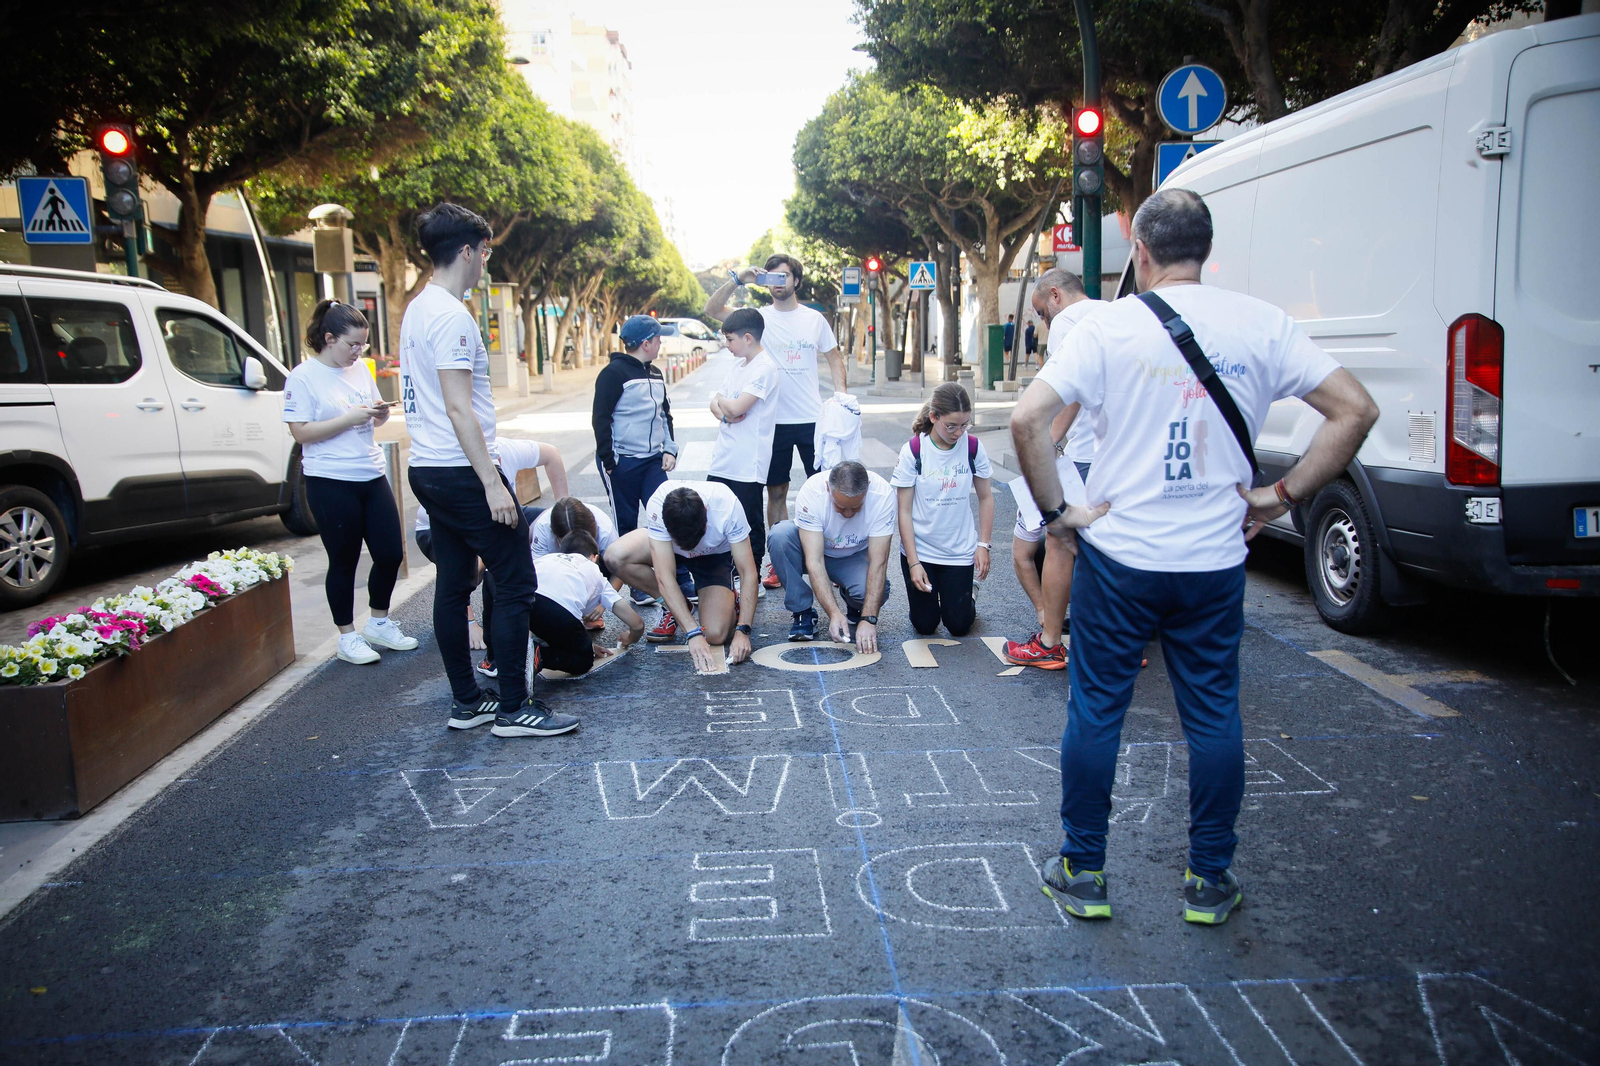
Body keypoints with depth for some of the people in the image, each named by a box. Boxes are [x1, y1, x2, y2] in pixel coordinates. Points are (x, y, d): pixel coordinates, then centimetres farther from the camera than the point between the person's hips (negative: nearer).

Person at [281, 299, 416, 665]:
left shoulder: (359, 371, 11)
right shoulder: (303, 377, -8)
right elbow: (300, 432, -14)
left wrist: (380, 415, -1)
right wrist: (349, 419, -19)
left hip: (373, 476, 6)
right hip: (331, 483, -6)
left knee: (391, 553, 6)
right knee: (344, 562, 3)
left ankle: (379, 623, 26)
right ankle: (347, 636, 18)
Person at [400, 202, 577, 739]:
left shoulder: (416, 310, 15)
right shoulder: (450, 316, -16)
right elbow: (459, 407, -21)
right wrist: (492, 483, -21)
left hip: (428, 469, 10)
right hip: (462, 472, -10)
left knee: (454, 584, 12)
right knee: (516, 585, -4)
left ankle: (466, 701, 20)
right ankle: (514, 708, 1)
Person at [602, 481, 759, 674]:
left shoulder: (728, 506, -38)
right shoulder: (656, 508, -37)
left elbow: (748, 574, -32)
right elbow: (665, 578, -37)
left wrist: (742, 631, -39)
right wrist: (693, 633, -44)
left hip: (715, 554, -2)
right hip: (666, 545, 2)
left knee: (716, 636, -23)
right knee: (615, 557, -29)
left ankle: (730, 603, 13)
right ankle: (675, 607, -5)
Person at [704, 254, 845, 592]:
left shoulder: (814, 319, 6)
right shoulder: (758, 318, 2)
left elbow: (835, 359, 11)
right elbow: (712, 309, -6)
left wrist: (842, 399, -1)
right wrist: (737, 280, -17)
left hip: (812, 420, 0)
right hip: (773, 421, 0)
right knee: (776, 492, 7)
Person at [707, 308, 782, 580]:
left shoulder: (765, 368, -14)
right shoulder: (738, 365, 14)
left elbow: (737, 407, -22)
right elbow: (716, 403, 13)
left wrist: (722, 401, 0)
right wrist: (724, 413, -9)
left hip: (748, 463, -9)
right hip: (723, 460, 9)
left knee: (750, 525, 2)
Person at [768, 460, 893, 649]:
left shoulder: (883, 495, -30)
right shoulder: (810, 492, -32)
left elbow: (878, 563, -29)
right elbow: (814, 561, -34)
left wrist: (869, 619, -37)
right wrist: (834, 613, -44)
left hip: (855, 556, 0)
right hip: (814, 548, 0)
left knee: (875, 591, -32)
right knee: (780, 534, -32)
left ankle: (855, 608, 7)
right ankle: (803, 612, -16)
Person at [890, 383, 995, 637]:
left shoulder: (973, 447, -6)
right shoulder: (913, 451, -13)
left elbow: (985, 497, 4)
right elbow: (904, 511, -10)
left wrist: (983, 545, -4)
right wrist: (913, 563, -13)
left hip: (960, 551, 1)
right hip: (920, 550, -1)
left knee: (958, 625, 1)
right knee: (925, 625, 3)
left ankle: (965, 600, 35)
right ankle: (928, 594, 36)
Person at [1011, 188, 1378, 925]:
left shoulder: (1111, 325, -6)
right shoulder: (1262, 325, 1)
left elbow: (1027, 419, -15)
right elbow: (1355, 410, -2)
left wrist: (1054, 511, -7)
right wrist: (1283, 495, 1)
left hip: (1117, 556, -2)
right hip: (1214, 561, 2)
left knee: (1096, 711, 11)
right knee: (1213, 718, 14)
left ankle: (1082, 873, 21)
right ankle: (1210, 881, 24)